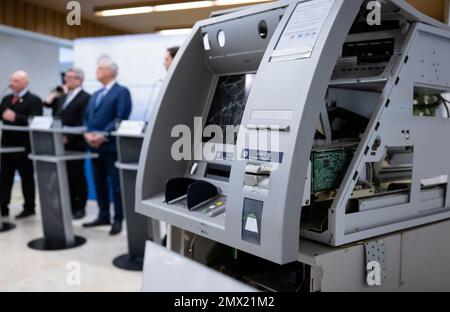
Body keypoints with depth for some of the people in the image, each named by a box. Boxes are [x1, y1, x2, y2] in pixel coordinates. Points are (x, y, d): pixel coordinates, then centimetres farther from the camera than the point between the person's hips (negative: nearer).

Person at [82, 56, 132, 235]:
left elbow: (121, 118, -15)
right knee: (99, 183, 13)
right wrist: (88, 133, -4)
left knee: (115, 184, -2)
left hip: (111, 145, -8)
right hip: (94, 146, 8)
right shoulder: (95, 95, 22)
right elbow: (87, 117, 16)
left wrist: (103, 135, -21)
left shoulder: (122, 92, -4)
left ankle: (118, 220, 4)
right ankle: (103, 216, 24)